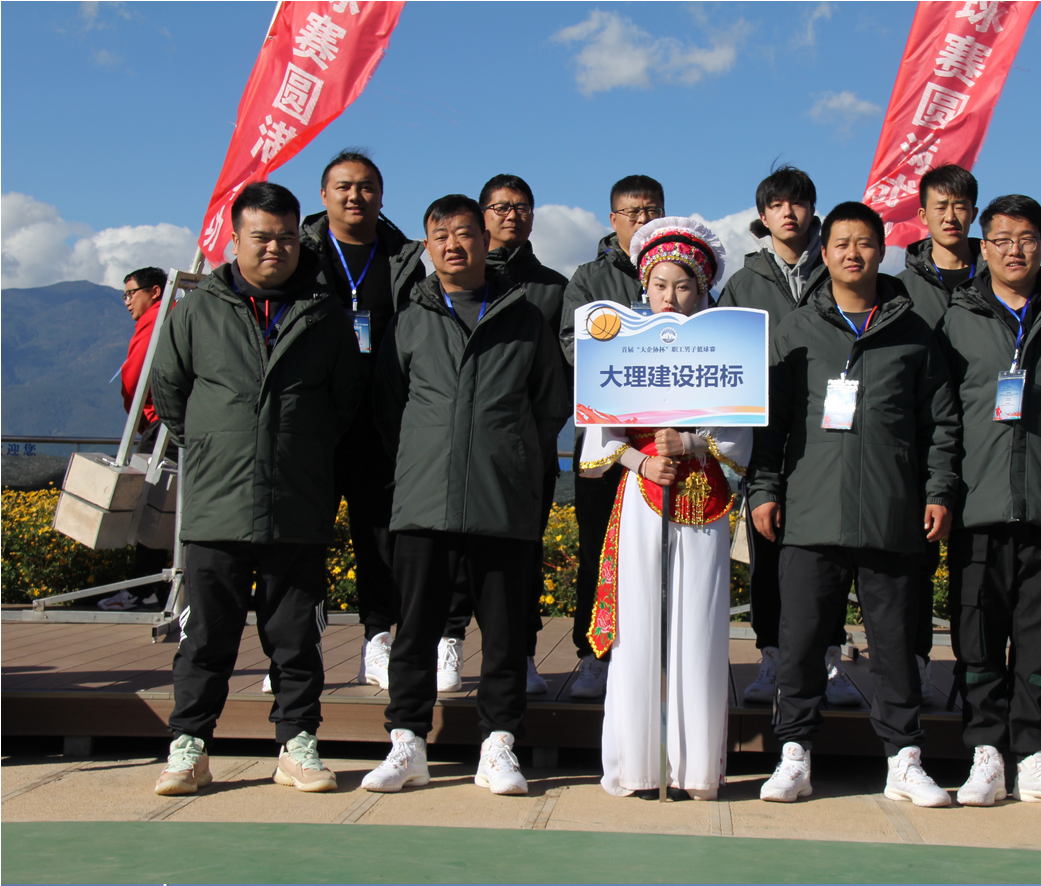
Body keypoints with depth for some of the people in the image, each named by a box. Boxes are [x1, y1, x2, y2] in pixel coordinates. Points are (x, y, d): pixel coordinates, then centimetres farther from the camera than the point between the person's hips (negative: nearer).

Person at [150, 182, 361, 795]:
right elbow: (168, 389, 16)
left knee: (297, 636, 7)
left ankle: (299, 744, 17)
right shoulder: (197, 312, 6)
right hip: (216, 509, 0)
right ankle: (189, 746, 12)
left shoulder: (326, 316, 7)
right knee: (207, 636, 3)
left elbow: (349, 400, 17)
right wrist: (210, 446, 13)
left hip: (301, 513, 1)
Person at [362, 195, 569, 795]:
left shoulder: (525, 319, 12)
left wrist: (522, 463, 9)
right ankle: (407, 744, 10)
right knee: (417, 626, 2)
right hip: (424, 499, 1)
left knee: (505, 628, 2)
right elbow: (389, 407, 18)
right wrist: (416, 463, 10)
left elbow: (553, 405, 16)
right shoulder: (412, 321, 14)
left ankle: (499, 746, 10)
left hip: (507, 502, -1)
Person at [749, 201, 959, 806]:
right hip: (812, 513, 0)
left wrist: (939, 491, 4)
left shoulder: (913, 333, 11)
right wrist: (764, 488, 2)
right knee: (801, 638, 0)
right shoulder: (795, 332, 11)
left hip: (893, 517, 0)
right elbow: (770, 417, 10)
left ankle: (905, 759, 15)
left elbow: (940, 421, 12)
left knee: (895, 639, 5)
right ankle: (795, 755, 11)